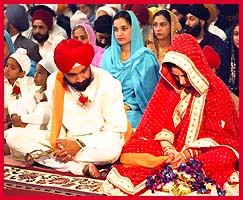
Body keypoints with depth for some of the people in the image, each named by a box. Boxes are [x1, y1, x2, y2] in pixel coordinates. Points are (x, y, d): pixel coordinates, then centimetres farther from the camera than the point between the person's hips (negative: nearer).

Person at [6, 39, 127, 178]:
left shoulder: (108, 84, -14)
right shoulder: (54, 81, -3)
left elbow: (117, 130, -11)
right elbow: (56, 119, 6)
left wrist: (80, 145, -20)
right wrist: (58, 142, -16)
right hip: (67, 140, 4)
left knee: (112, 149, -41)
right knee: (13, 137, -15)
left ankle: (42, 156, -23)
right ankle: (81, 167, -26)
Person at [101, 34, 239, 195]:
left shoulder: (216, 90, -7)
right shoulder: (168, 85, 4)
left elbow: (217, 133, -9)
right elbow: (160, 122, 0)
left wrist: (188, 154, -22)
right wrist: (167, 147, -19)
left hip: (204, 148, -2)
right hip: (175, 147, 3)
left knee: (225, 157, -39)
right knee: (133, 147, -20)